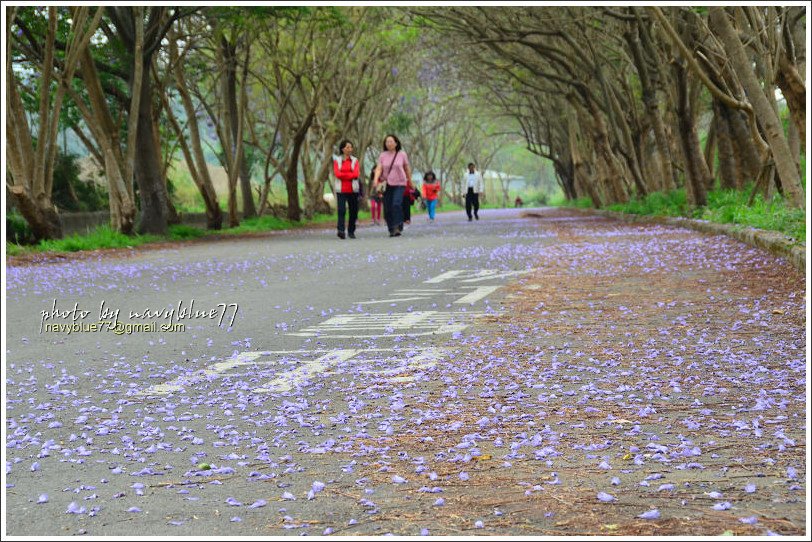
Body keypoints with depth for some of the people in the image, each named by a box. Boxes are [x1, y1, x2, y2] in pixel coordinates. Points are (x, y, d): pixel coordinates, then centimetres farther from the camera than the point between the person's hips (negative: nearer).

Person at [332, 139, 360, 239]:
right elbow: (337, 174, -7)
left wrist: (343, 175, -9)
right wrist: (350, 175, -8)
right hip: (341, 190, -2)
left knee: (353, 211, 2)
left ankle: (351, 231, 13)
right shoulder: (337, 160, 8)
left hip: (353, 190, 2)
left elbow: (356, 174, -6)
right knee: (341, 209, -16)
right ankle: (341, 230, -25)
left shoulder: (355, 161, 9)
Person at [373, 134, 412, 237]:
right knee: (387, 209, 1)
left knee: (396, 204, -22)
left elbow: (407, 168, 11)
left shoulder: (402, 154, 2)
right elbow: (378, 169, -5)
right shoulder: (382, 156, 5)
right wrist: (376, 180, -23)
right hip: (387, 185, 2)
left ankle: (397, 227, -21)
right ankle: (391, 230, 14)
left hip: (399, 184, -2)